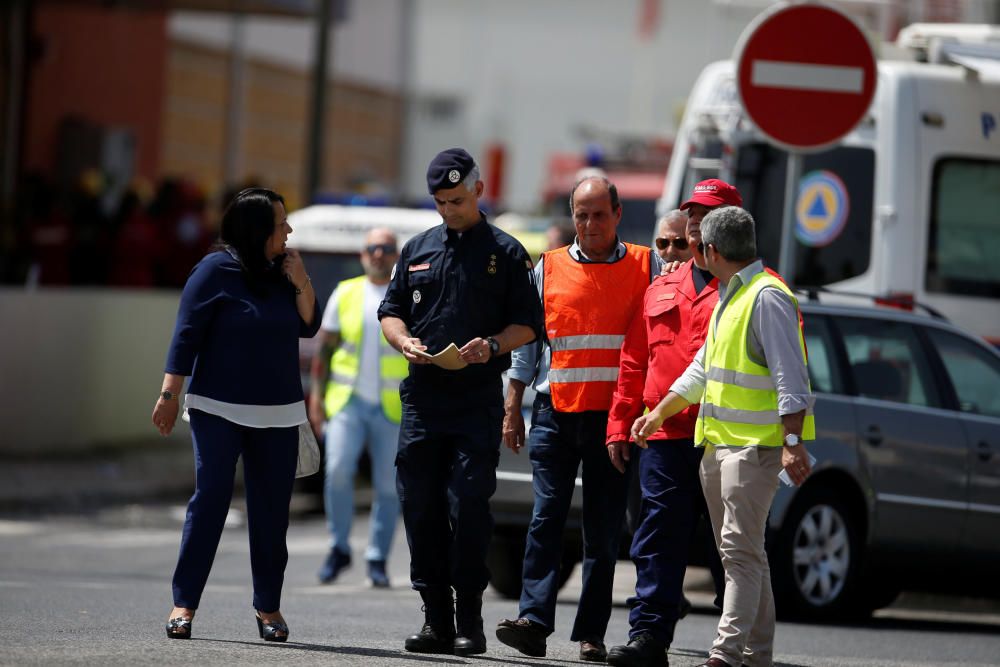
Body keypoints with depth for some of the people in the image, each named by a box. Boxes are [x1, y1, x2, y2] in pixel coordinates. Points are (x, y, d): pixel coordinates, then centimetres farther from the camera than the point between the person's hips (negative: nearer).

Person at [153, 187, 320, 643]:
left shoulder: (281, 272, 10)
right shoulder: (216, 271, -6)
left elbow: (308, 327, 12)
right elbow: (186, 336, -7)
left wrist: (301, 283, -2)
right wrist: (169, 395, -11)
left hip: (277, 415, 5)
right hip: (219, 409, -5)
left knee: (271, 508, 5)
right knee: (210, 499, -9)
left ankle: (268, 605, 13)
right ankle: (184, 603, -6)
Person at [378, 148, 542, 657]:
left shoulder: (505, 253, 6)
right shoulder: (418, 250, 17)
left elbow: (528, 324, 4)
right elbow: (391, 311, 20)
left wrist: (493, 346, -15)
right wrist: (404, 340, -2)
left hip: (478, 400, -4)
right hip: (423, 396, 4)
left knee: (468, 505, -9)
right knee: (420, 507, 1)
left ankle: (469, 619, -4)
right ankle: (435, 618, 8)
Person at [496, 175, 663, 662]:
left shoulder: (646, 267, 6)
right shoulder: (549, 269, 11)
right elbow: (526, 340, 14)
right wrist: (512, 408, 9)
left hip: (615, 416, -1)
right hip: (555, 412, 1)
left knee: (604, 529, 1)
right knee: (546, 517, -9)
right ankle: (533, 621, -14)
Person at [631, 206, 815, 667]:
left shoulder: (768, 298, -13)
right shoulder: (729, 296, 18)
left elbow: (791, 378, -19)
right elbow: (704, 368, 28)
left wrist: (792, 443, -25)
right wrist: (659, 414, 31)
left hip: (755, 443, -10)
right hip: (717, 441, 10)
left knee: (741, 548, -13)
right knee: (737, 550, 11)